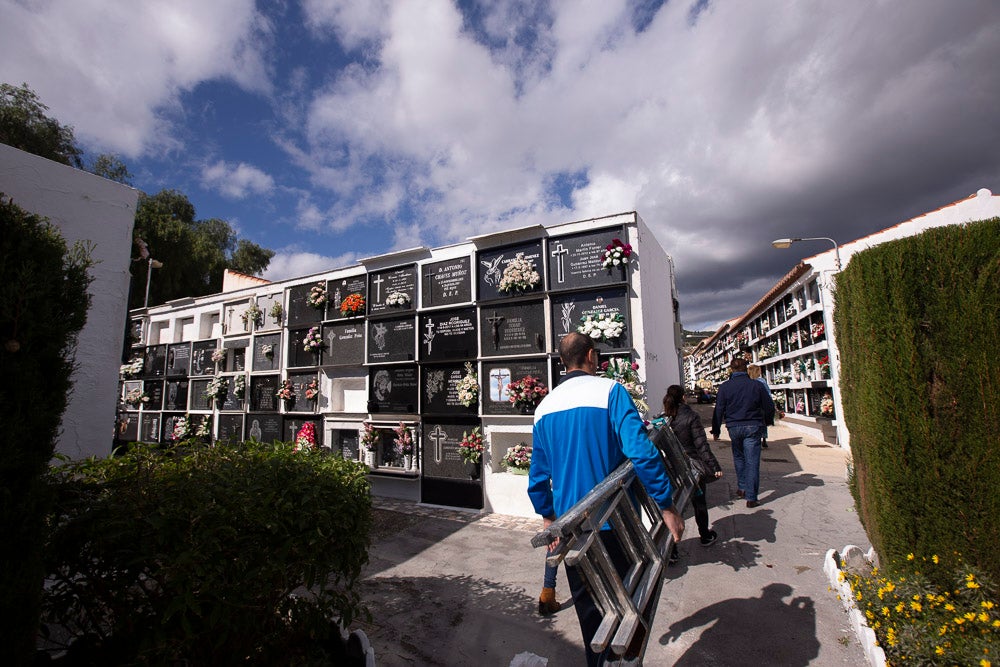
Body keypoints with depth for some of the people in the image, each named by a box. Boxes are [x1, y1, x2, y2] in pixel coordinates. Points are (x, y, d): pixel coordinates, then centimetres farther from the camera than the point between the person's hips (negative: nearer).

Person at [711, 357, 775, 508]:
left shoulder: (725, 387, -4)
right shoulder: (757, 385, -3)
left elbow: (719, 410, -4)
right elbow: (769, 406, 5)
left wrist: (716, 430, 5)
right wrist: (767, 421, 25)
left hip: (734, 427, 1)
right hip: (753, 427, 0)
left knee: (739, 457, 21)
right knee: (752, 461, 1)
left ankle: (742, 488, 25)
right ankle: (751, 498, 2)